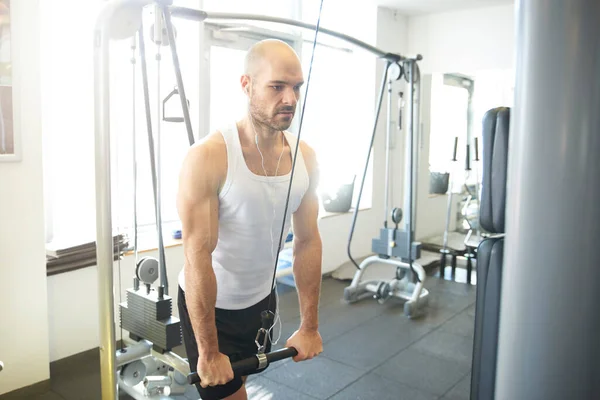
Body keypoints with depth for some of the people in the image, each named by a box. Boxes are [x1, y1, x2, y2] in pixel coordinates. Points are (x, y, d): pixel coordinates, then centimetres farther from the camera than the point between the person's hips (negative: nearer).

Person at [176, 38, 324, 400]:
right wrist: (208, 352, -21)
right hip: (211, 303, -5)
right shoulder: (209, 157, -26)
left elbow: (308, 241, -3)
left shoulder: (305, 157, -9)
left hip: (262, 298, 6)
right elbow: (197, 258, -25)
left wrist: (310, 326, 0)